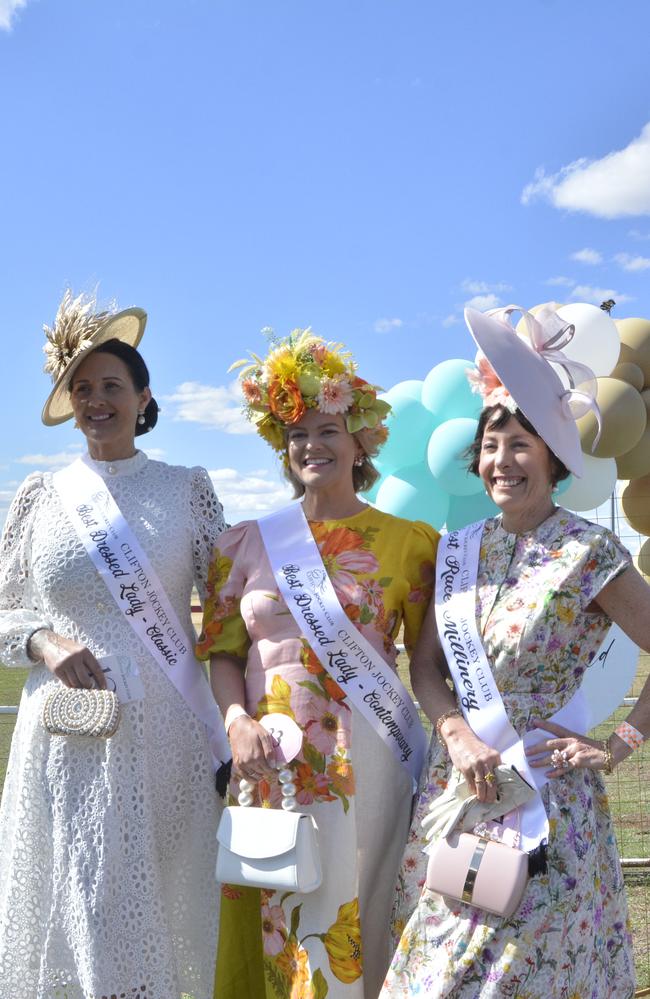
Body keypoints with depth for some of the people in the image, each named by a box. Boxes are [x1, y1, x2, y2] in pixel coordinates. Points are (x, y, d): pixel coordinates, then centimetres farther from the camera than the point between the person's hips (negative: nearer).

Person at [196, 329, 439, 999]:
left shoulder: (408, 541, 3)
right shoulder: (248, 542, 7)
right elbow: (223, 649, 6)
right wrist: (237, 720, -11)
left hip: (365, 763, -1)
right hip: (267, 762, 2)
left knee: (352, 926, 6)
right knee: (267, 937, 9)